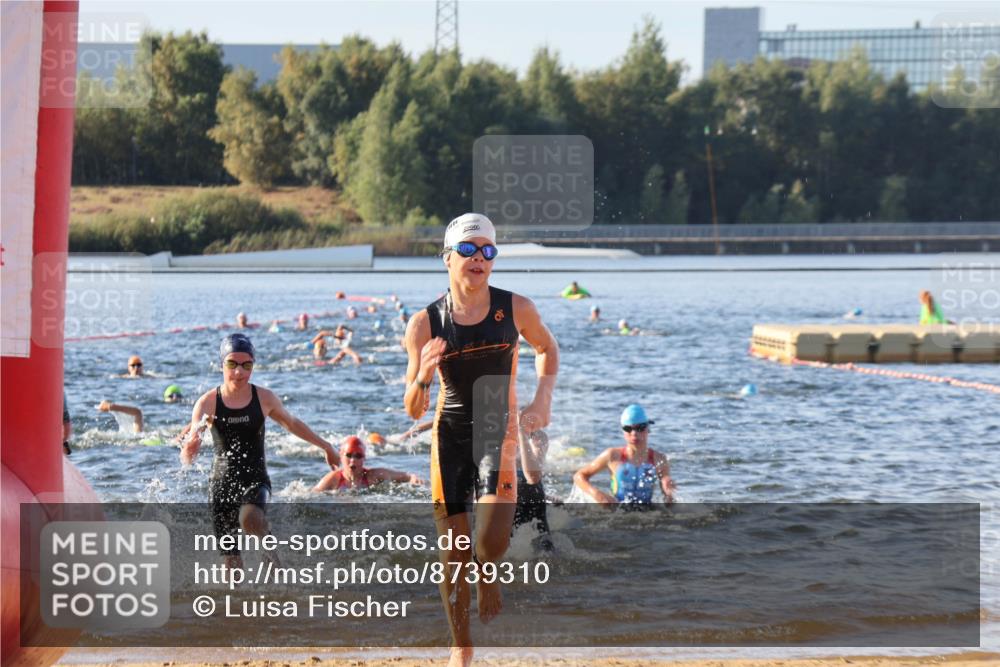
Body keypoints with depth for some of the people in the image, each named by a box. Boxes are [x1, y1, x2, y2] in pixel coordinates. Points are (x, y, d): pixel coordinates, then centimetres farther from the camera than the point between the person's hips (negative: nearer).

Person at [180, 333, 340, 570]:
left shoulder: (264, 398, -3)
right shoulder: (208, 403, -8)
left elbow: (292, 424, 19)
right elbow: (186, 459, -14)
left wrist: (325, 446, 28)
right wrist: (190, 448, -39)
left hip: (255, 479, 0)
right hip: (222, 482, 0)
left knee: (250, 518, -35)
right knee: (232, 563, -1)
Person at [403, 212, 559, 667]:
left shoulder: (516, 309, -6)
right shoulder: (425, 323, -7)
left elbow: (547, 348, 18)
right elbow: (413, 411, -4)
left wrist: (543, 397, 2)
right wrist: (422, 378, -25)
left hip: (499, 431, -1)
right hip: (449, 436, 1)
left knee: (493, 540, -20)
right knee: (453, 552, 3)